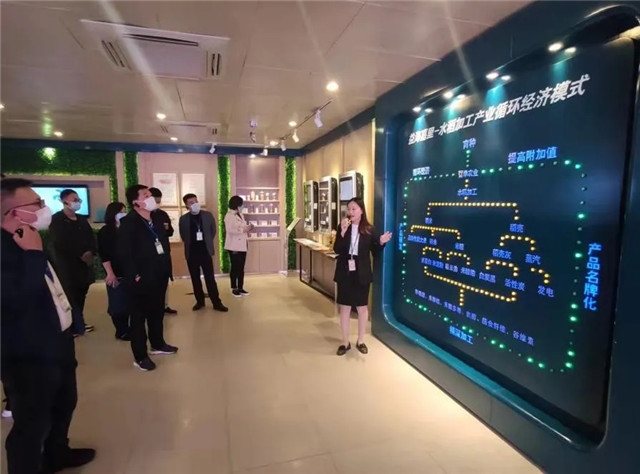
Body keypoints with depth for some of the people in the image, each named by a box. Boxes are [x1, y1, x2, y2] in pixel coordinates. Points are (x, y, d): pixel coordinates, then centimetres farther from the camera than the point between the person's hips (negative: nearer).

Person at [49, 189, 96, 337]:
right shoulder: (56, 220, -5)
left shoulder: (82, 219, 15)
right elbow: (60, 243, -14)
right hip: (67, 265, -6)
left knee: (81, 296, 11)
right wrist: (81, 254, -14)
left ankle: (78, 324, 23)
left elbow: (91, 237, 11)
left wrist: (90, 253, -8)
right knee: (71, 297, -3)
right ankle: (76, 326, 5)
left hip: (84, 263, 6)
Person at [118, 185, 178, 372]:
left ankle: (158, 344, 37)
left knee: (158, 312, 20)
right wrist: (135, 275, -18)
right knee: (139, 317, 5)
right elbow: (124, 253, -18)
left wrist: (165, 268, 9)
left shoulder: (156, 220, 11)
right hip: (142, 279, -7)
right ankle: (140, 356, 16)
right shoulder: (128, 223, -13)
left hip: (159, 276, 8)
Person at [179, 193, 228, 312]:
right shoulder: (183, 219, -1)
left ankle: (217, 303, 5)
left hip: (205, 251, -1)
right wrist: (191, 243, 10)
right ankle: (200, 301, 21)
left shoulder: (208, 215, 1)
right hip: (191, 253, 1)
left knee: (210, 278, 0)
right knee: (195, 279, 8)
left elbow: (213, 230, 11)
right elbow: (183, 236, 10)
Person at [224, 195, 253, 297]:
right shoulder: (229, 216, -11)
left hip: (242, 245, 8)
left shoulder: (240, 215, 14)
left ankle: (240, 288, 19)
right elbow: (230, 230, -22)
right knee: (235, 267, 1)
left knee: (241, 268, 11)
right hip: (234, 246, -8)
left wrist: (247, 227, 2)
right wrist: (243, 230, -25)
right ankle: (234, 289, 12)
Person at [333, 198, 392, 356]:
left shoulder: (369, 230, -4)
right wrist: (343, 232, -23)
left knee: (362, 307, 11)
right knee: (345, 307, 8)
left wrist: (381, 243, -15)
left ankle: (360, 341, 29)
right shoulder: (343, 227, -1)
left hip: (361, 274, 0)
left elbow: (374, 252, 3)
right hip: (345, 273, 1)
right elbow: (337, 250, -12)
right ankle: (345, 342, 23)